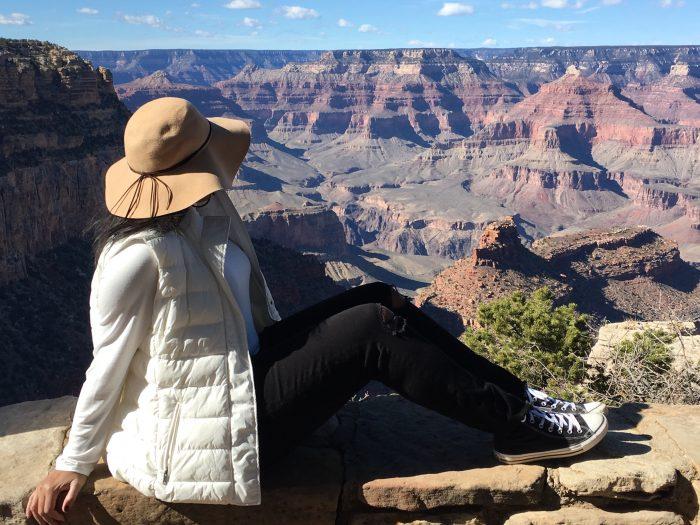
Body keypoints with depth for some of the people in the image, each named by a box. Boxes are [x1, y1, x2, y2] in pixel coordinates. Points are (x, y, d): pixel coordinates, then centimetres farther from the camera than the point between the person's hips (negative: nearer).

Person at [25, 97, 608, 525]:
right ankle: (519, 428, -5)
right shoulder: (139, 255, -22)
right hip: (192, 440, -9)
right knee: (373, 328, -18)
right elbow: (110, 364, -14)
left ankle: (520, 396, 3)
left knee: (380, 300, -2)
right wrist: (73, 466, -4)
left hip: (246, 373, 9)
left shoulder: (203, 219, 5)